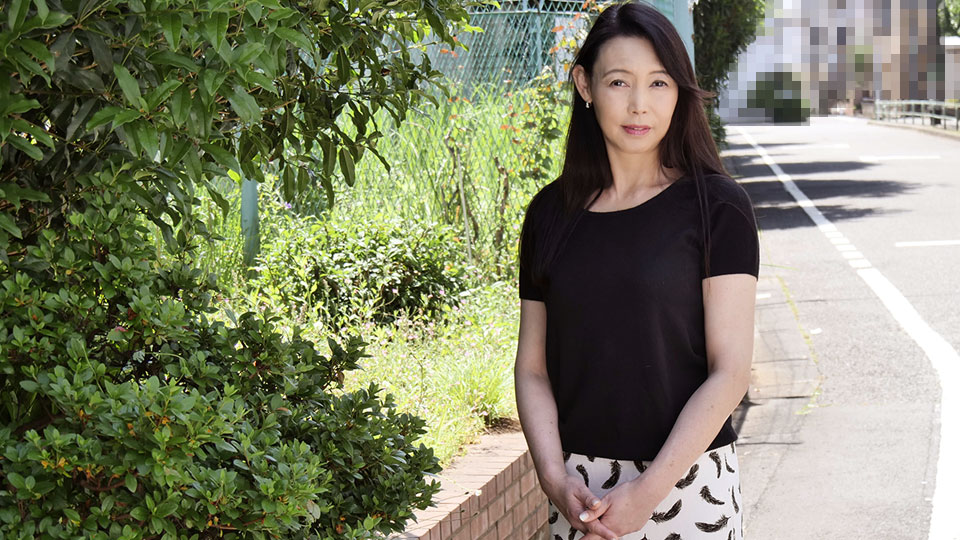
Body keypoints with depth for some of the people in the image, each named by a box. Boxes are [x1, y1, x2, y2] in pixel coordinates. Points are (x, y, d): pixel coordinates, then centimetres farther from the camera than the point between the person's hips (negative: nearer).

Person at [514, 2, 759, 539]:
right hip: (581, 487, 3)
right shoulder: (553, 211, 5)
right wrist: (556, 479, -9)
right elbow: (533, 367, 6)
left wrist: (648, 491, -15)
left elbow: (730, 370, -9)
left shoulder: (716, 206, -5)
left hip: (689, 481, -3)